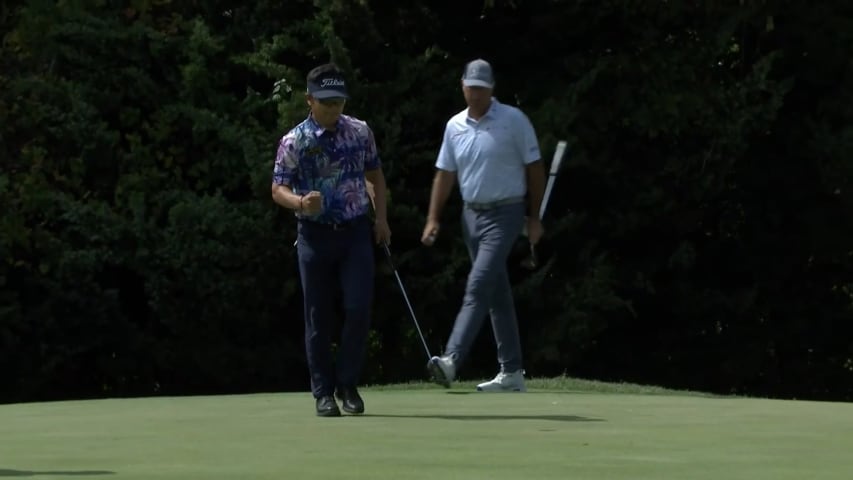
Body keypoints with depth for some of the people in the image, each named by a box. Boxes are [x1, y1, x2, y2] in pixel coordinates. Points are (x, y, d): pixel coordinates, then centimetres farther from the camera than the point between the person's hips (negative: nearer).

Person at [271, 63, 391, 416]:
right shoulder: (294, 142, -6)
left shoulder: (360, 132, 4)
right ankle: (324, 392, 11)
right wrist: (301, 202, -28)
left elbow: (375, 174, 17)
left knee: (359, 308, -9)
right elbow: (278, 189, -7)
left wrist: (381, 217, 9)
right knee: (319, 317, 2)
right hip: (315, 235, -2)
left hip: (356, 231, 2)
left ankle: (347, 384, 6)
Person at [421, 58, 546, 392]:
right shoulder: (455, 126, 7)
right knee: (498, 295, 9)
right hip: (472, 214, 6)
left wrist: (534, 218, -5)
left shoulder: (514, 121, -8)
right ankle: (512, 373, 13)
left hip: (505, 214, -6)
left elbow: (534, 168, -4)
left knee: (479, 286, -18)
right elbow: (445, 174, 11)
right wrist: (433, 220, 3)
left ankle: (452, 359, -27)